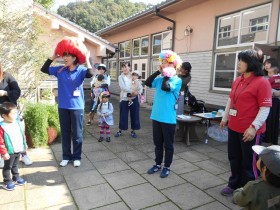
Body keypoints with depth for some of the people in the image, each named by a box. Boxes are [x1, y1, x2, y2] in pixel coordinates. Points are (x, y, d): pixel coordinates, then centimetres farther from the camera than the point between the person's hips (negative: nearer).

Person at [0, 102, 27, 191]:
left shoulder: (17, 123, 0)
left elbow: (21, 135, 11)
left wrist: (24, 144, 16)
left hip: (18, 150, 7)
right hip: (9, 152, -6)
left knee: (15, 165, 24)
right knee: (7, 167, 11)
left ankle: (16, 177, 39)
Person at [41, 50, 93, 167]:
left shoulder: (81, 70, -7)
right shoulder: (60, 70, 5)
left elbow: (90, 74, -26)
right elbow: (44, 69, 9)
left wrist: (87, 60, -22)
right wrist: (53, 57, 2)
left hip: (77, 107, -4)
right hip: (63, 107, 4)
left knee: (76, 134, 7)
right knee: (65, 133, 13)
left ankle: (77, 157, 22)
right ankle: (66, 156, 28)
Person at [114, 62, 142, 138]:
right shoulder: (121, 77, 1)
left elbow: (140, 85, 0)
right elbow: (123, 87, -15)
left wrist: (138, 92, -20)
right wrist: (132, 91, -26)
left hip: (134, 98, 1)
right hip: (124, 98, -1)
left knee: (134, 115, 6)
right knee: (123, 115, 5)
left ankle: (133, 131, 20)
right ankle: (120, 131, 20)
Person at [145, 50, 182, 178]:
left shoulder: (177, 80, -10)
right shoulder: (160, 78, 8)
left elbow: (165, 87, -26)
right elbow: (147, 83, -4)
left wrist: (167, 75, -11)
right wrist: (158, 72, -3)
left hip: (168, 118, -6)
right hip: (156, 116, 6)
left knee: (168, 144, 9)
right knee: (157, 142, 17)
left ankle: (167, 167, 25)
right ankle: (158, 164, 32)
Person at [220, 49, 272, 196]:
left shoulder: (262, 82, -13)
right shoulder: (237, 81, 9)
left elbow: (265, 108, -17)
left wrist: (254, 127, -22)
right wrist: (224, 118, 20)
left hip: (249, 130, -7)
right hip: (234, 127, 7)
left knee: (248, 162, 9)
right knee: (234, 158, 19)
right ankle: (234, 184, 39)